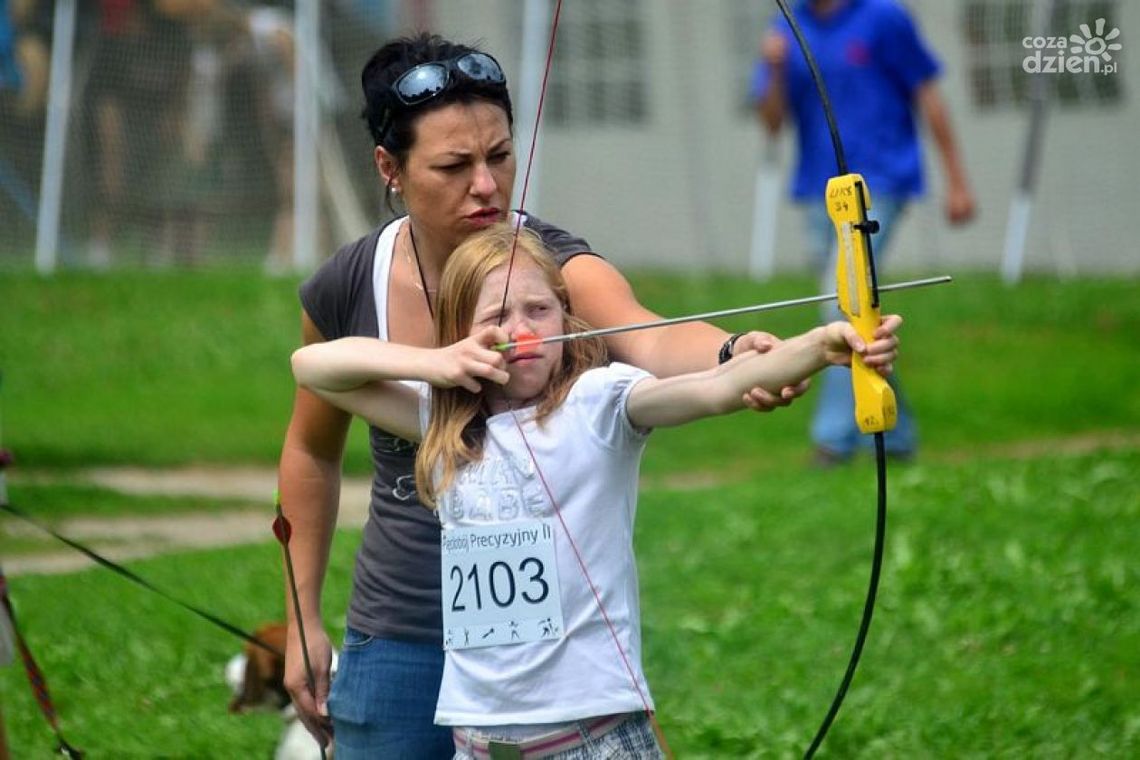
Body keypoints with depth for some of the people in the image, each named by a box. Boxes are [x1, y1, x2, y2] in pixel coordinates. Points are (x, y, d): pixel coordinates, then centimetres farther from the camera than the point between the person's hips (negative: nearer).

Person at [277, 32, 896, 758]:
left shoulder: (553, 265, -16)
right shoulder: (346, 290, -5)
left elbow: (646, 338, -40)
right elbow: (313, 450, 12)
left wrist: (729, 352, -62)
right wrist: (304, 623, 13)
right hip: (399, 638, 3)